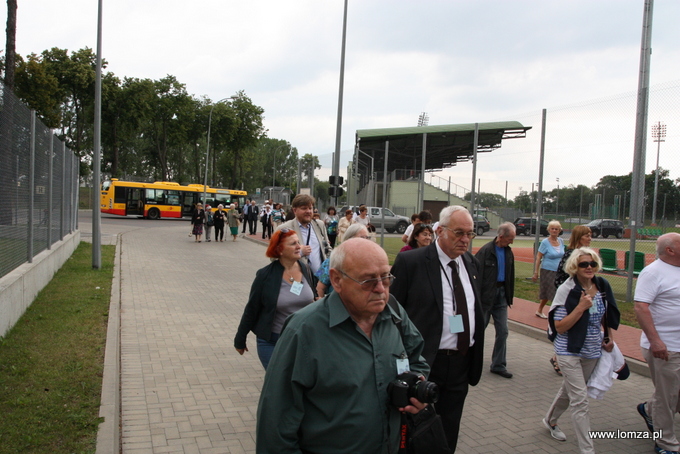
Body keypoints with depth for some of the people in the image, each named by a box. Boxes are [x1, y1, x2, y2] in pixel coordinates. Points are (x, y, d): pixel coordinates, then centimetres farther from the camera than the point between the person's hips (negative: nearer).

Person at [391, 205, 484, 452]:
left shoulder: (471, 263, 7)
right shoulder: (410, 262, -13)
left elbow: (477, 310, 14)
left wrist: (475, 360, 13)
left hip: (462, 364, 6)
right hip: (424, 364, -5)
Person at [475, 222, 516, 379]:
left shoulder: (508, 252, 6)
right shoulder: (486, 251, -15)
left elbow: (510, 276, 13)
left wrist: (509, 296, 12)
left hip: (501, 295, 6)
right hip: (486, 296, -6)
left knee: (502, 331, 5)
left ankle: (499, 365, 16)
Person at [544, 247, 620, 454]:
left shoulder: (603, 286, -1)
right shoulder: (567, 290, -18)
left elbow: (608, 314, 18)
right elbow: (560, 327, -19)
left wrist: (610, 337, 9)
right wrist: (581, 307, -26)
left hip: (592, 351, 6)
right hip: (570, 351, -6)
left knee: (569, 390, 22)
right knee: (580, 400, -7)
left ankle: (550, 421, 46)